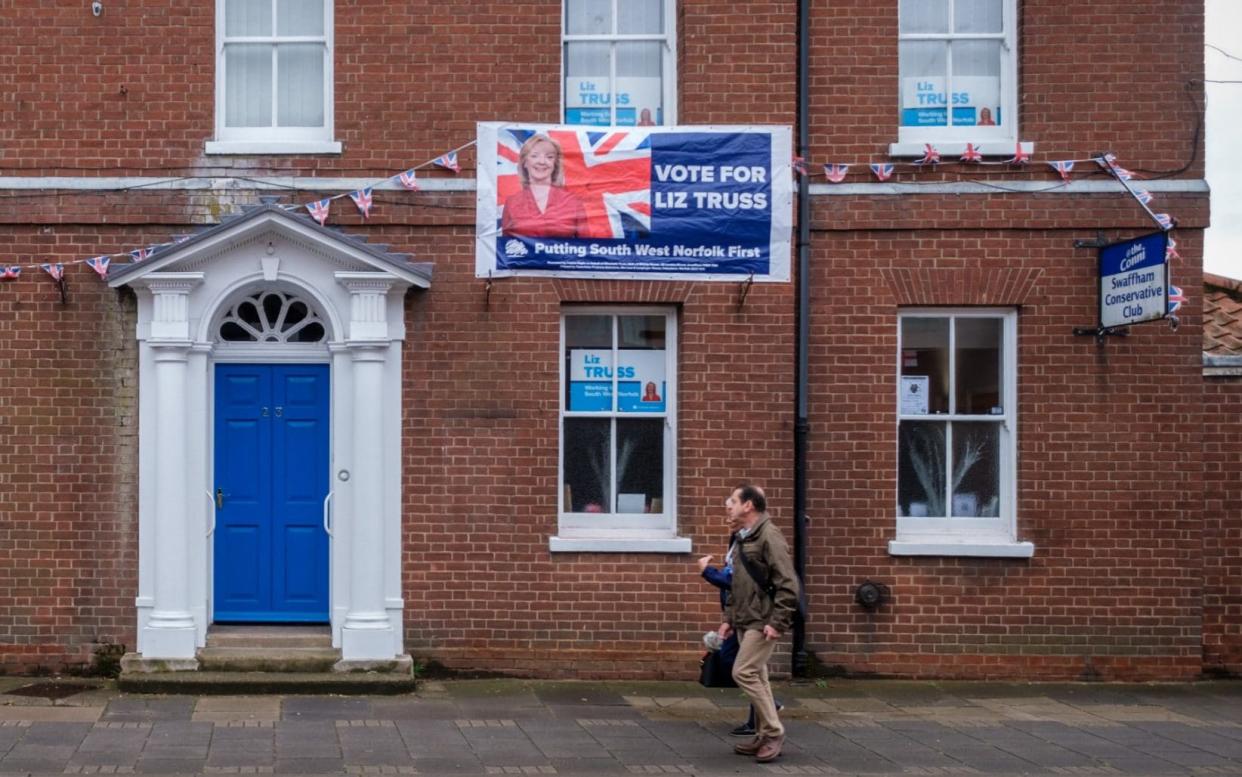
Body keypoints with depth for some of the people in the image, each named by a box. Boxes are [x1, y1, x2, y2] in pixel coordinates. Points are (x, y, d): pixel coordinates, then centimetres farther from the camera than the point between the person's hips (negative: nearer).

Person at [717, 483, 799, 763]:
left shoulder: (769, 537, -14)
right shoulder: (743, 538, 15)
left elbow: (787, 584, -19)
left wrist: (777, 622, -21)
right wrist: (729, 618, 18)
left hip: (762, 622, -9)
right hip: (745, 622, 9)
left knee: (744, 672, -13)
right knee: (756, 677, 11)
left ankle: (773, 732, -4)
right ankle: (765, 737, 18)